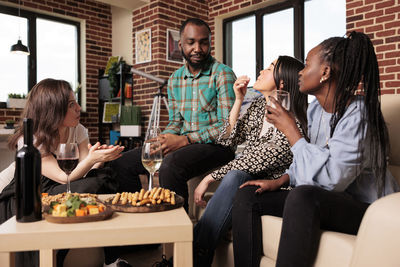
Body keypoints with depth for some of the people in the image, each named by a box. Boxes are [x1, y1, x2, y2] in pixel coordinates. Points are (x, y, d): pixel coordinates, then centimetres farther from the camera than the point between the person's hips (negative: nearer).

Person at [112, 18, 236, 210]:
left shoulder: (222, 74, -8)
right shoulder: (174, 79, 12)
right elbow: (175, 122, 16)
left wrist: (185, 140, -20)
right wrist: (162, 139, -7)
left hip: (215, 144, -6)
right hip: (182, 144, 7)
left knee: (171, 165, -36)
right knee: (123, 162, -2)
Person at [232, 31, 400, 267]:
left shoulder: (357, 114, -20)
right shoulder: (315, 109, 5)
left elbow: (331, 178, -28)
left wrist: (290, 130, -20)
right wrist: (281, 181, -2)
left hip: (366, 208, -8)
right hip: (322, 200, 8)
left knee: (303, 196, -39)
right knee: (246, 196, -4)